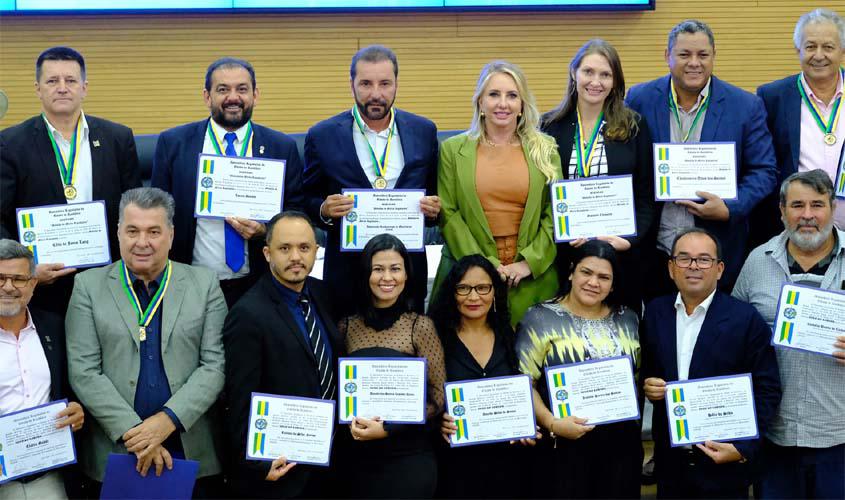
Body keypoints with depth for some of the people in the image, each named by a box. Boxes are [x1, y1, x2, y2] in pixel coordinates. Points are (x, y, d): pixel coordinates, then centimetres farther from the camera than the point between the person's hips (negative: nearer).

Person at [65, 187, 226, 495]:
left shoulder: (204, 284, 3)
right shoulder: (89, 285, 2)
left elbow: (215, 364, -2)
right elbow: (84, 372, -5)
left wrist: (168, 419, -15)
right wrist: (135, 434, -14)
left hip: (192, 454, 1)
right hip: (114, 450, 0)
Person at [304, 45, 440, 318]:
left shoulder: (423, 131, 4)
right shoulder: (323, 136, -2)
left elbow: (435, 195, 12)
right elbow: (307, 202, 4)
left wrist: (433, 210, -9)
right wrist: (324, 210, -17)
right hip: (347, 272, -2)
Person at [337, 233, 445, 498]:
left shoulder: (421, 326, -4)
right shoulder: (347, 326, 4)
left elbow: (438, 397, -5)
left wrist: (388, 428, -13)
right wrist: (350, 421, -7)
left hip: (409, 457, -3)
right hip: (356, 457, 3)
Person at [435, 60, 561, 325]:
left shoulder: (545, 149, 8)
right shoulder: (453, 150, 6)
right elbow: (447, 214, -1)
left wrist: (529, 262, -8)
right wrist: (483, 263, -10)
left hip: (532, 277, 1)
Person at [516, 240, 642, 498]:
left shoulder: (628, 319, 10)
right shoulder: (540, 318, -3)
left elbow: (639, 375, 18)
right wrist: (552, 423, -18)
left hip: (622, 441, 4)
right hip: (565, 443, -4)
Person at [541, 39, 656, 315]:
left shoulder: (634, 126, 4)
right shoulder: (550, 126, 5)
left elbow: (645, 197, 4)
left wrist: (630, 240, -11)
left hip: (621, 253, 0)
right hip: (562, 254, 0)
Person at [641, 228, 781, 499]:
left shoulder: (746, 319, -7)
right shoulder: (655, 312, 4)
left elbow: (767, 390, -8)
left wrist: (743, 449, -16)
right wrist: (646, 385, -7)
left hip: (724, 465, -3)